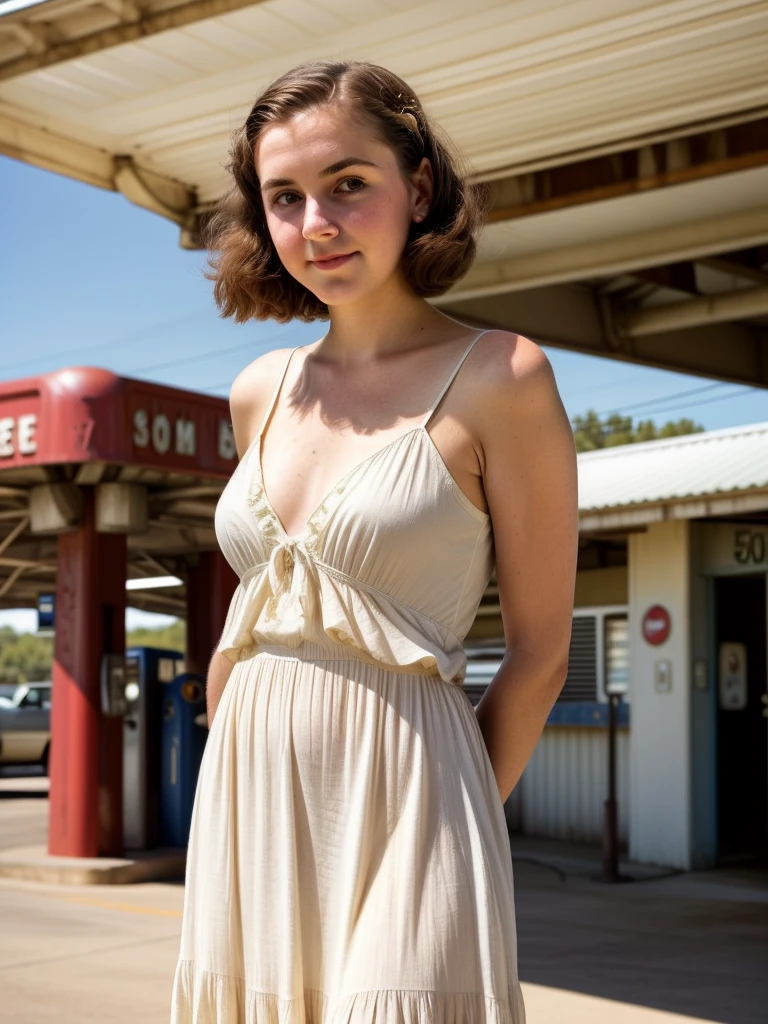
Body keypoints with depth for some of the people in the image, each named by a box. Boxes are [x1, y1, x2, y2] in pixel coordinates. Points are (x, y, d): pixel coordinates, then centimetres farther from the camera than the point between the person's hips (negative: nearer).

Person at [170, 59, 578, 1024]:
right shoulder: (261, 392, 9)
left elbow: (540, 653, -4)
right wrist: (233, 789, 14)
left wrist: (451, 829, 1)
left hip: (402, 795, -5)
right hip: (247, 802, 5)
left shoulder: (499, 378, -7)